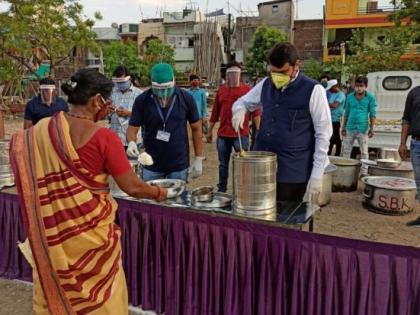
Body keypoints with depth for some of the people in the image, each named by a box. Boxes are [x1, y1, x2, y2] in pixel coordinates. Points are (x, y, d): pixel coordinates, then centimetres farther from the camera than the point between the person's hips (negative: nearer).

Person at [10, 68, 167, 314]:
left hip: (51, 234, 5)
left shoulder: (40, 130, -3)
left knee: (54, 293, 22)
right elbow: (133, 187, -15)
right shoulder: (103, 137, -19)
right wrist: (158, 193, 4)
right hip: (90, 233, -5)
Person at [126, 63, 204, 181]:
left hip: (179, 166, 0)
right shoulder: (142, 100, -7)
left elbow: (196, 128, 2)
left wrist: (198, 158, 0)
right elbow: (132, 128, -2)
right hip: (151, 165, 0)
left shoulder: (186, 98, -6)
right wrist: (131, 142, -24)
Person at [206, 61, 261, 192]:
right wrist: (210, 131, 15)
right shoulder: (221, 90, 10)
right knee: (223, 164, 13)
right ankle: (221, 190, 25)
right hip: (223, 134, 4)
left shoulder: (247, 89, 0)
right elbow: (215, 113, 14)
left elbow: (255, 111, -4)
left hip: (241, 134, -3)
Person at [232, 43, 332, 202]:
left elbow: (323, 134, -8)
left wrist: (317, 174, -12)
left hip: (293, 171, -5)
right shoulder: (266, 84, 6)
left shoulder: (313, 90, -10)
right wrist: (239, 111, -5)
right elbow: (242, 102, 20)